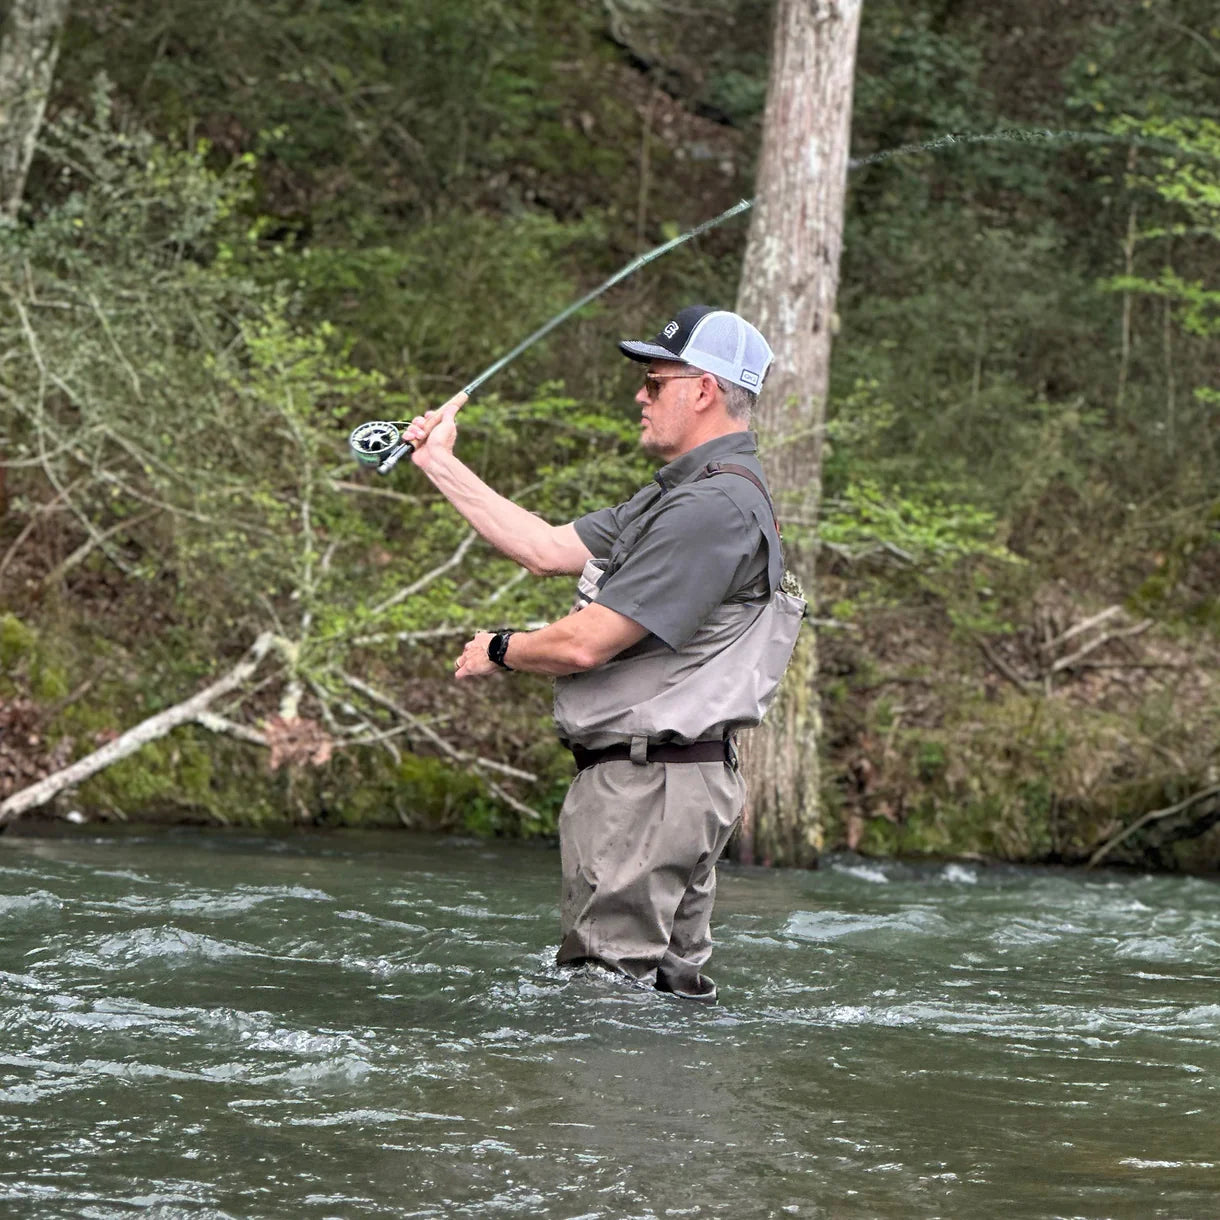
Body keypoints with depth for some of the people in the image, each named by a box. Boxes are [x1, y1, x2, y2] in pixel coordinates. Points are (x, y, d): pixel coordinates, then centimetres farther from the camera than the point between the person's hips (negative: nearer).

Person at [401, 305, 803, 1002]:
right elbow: (547, 550, 18)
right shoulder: (678, 496, 17)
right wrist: (439, 465, 20)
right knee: (676, 986, 13)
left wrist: (498, 651, -2)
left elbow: (587, 643, -22)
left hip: (648, 785, -11)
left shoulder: (714, 510, -19)